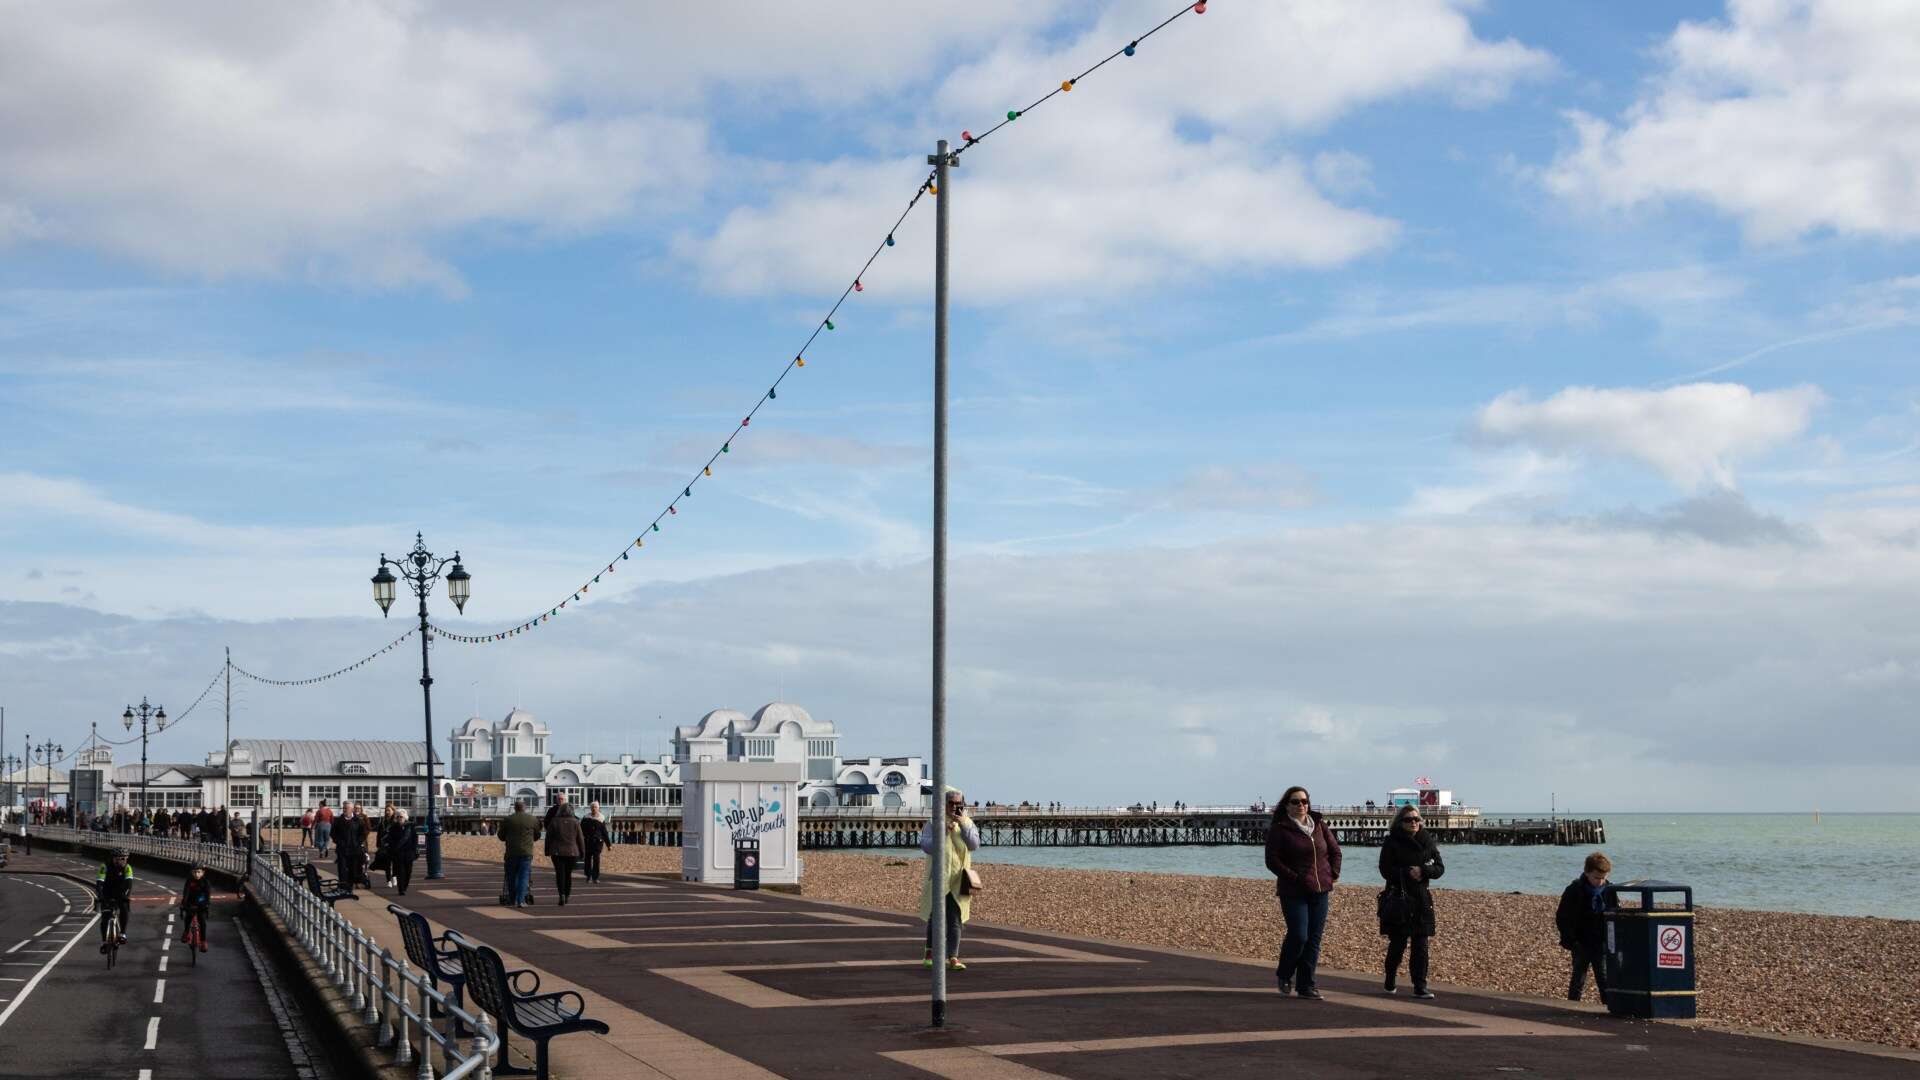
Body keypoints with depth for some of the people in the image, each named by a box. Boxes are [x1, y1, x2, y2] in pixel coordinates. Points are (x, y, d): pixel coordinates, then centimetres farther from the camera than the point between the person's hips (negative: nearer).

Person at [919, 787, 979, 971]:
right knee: (935, 917, 11)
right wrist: (943, 832, -21)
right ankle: (930, 952, 32)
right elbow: (926, 845, -12)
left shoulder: (968, 823, 5)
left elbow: (974, 845, -9)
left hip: (958, 881, 1)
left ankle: (953, 958, -6)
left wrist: (963, 825, -17)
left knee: (955, 920, -5)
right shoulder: (934, 823, -2)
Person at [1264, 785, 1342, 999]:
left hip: (1320, 891, 5)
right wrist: (1294, 878, -15)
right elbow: (1272, 861, -10)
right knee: (1298, 936, -11)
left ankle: (1306, 985, 10)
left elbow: (1335, 850, 19)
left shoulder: (1319, 824, 11)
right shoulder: (1279, 829, -5)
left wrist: (1333, 875, 6)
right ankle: (1284, 975, 15)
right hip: (1293, 893, -5)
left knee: (1314, 939, 3)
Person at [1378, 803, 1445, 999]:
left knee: (1421, 945, -2)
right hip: (1398, 900, -3)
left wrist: (1423, 871, -13)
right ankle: (1389, 982, 24)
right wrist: (1407, 873, -19)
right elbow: (1386, 870, -9)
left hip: (1421, 900, 3)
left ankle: (1420, 987, 0)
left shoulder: (1427, 841, 8)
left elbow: (1440, 868, 6)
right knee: (1397, 944, 4)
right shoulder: (1392, 843, -2)